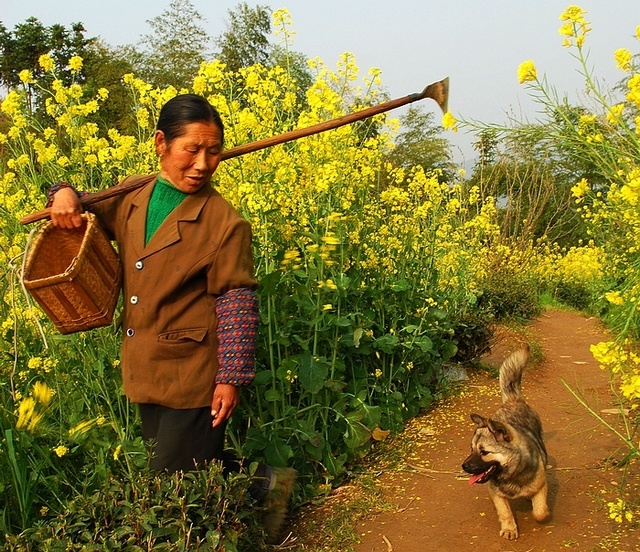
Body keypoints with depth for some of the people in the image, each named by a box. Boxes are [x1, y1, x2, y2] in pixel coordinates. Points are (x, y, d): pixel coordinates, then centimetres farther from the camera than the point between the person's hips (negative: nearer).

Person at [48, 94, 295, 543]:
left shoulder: (224, 222, -15)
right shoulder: (132, 202, 2)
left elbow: (238, 305, -14)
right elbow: (85, 211, 20)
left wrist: (232, 378, -17)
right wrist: (65, 194, -4)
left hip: (194, 377, -7)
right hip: (147, 373, 7)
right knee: (199, 471, 19)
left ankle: (267, 484, 19)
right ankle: (257, 479, 39)